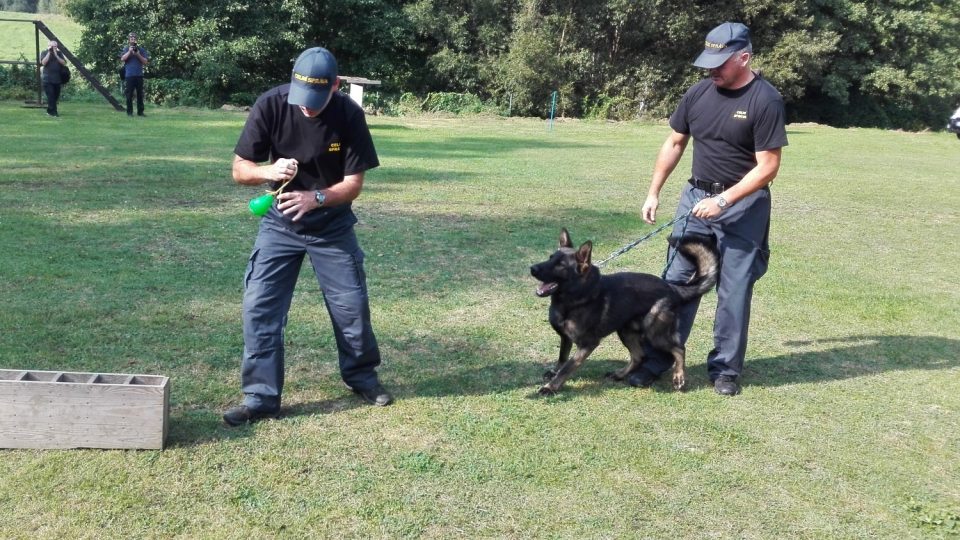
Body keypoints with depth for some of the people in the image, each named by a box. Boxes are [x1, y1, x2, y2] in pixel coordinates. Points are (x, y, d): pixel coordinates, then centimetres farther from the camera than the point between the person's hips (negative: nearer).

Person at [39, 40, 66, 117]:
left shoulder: (59, 53, 10)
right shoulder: (44, 53, 2)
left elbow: (64, 63, -2)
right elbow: (43, 62, -14)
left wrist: (56, 55, -11)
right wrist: (49, 53, -14)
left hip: (57, 79, 4)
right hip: (48, 79, -4)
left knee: (56, 96, 7)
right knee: (50, 96, -12)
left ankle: (49, 111, 21)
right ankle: (53, 112, -12)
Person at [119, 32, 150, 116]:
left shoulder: (141, 49, 11)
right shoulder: (125, 49, 8)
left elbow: (145, 62, 6)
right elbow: (122, 59, -7)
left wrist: (138, 55, -7)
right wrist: (129, 52, -14)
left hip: (139, 75, 2)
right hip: (129, 76, -2)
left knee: (140, 95, 3)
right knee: (129, 95, -1)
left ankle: (140, 112, 7)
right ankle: (129, 112, 3)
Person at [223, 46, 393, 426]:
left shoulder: (349, 115, -19)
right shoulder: (270, 105, -18)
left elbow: (354, 183, -15)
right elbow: (239, 170, -13)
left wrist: (316, 198, -34)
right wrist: (269, 171, -35)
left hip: (332, 226, 0)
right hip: (280, 224, 0)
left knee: (352, 304, 6)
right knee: (259, 305, -7)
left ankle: (362, 376, 31)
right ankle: (261, 397, 4)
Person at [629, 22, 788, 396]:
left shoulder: (765, 100, -15)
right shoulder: (698, 93, 1)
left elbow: (767, 167, -16)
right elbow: (674, 144, 11)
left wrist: (723, 201, -22)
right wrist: (653, 193, 8)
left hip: (743, 205, -4)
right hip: (695, 196, 5)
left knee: (734, 291, 3)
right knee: (677, 281, 4)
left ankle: (726, 369, 16)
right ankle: (657, 360, 12)